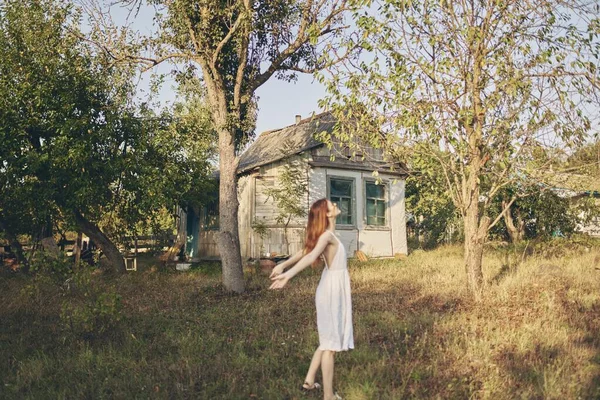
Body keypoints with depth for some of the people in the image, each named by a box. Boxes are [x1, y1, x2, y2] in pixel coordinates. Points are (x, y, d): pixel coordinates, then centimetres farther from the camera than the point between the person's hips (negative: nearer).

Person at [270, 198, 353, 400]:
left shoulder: (327, 235, 9)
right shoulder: (327, 235, -19)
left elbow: (305, 251, 15)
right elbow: (309, 255, -33)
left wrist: (283, 265, 21)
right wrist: (288, 275, -45)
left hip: (333, 289, 9)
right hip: (332, 291, -9)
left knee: (329, 340, 19)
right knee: (331, 343, -2)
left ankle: (309, 381, 28)